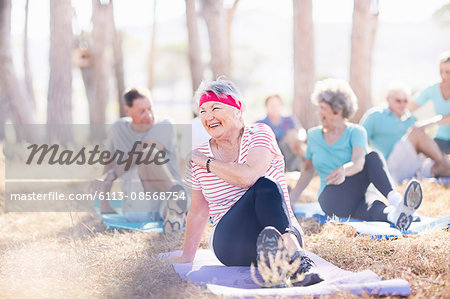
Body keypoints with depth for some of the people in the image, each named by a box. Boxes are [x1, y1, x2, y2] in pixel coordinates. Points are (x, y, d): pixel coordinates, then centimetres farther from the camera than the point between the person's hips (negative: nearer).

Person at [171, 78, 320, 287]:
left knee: (267, 187, -33)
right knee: (264, 187, -29)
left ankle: (289, 245, -55)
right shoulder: (198, 157, 9)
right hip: (229, 244, 1)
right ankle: (292, 253, -51)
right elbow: (198, 212, 17)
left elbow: (248, 176, -20)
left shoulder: (259, 134, 0)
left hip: (283, 229, 0)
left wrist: (207, 162, -6)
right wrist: (186, 257, 17)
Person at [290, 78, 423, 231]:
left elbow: (358, 162, -21)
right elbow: (308, 169, 21)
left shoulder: (355, 132, 0)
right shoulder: (314, 135, 12)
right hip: (331, 198, 0)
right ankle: (392, 214, -63)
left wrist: (343, 171, -44)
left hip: (355, 195, 0)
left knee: (373, 158, -29)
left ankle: (394, 198, -52)